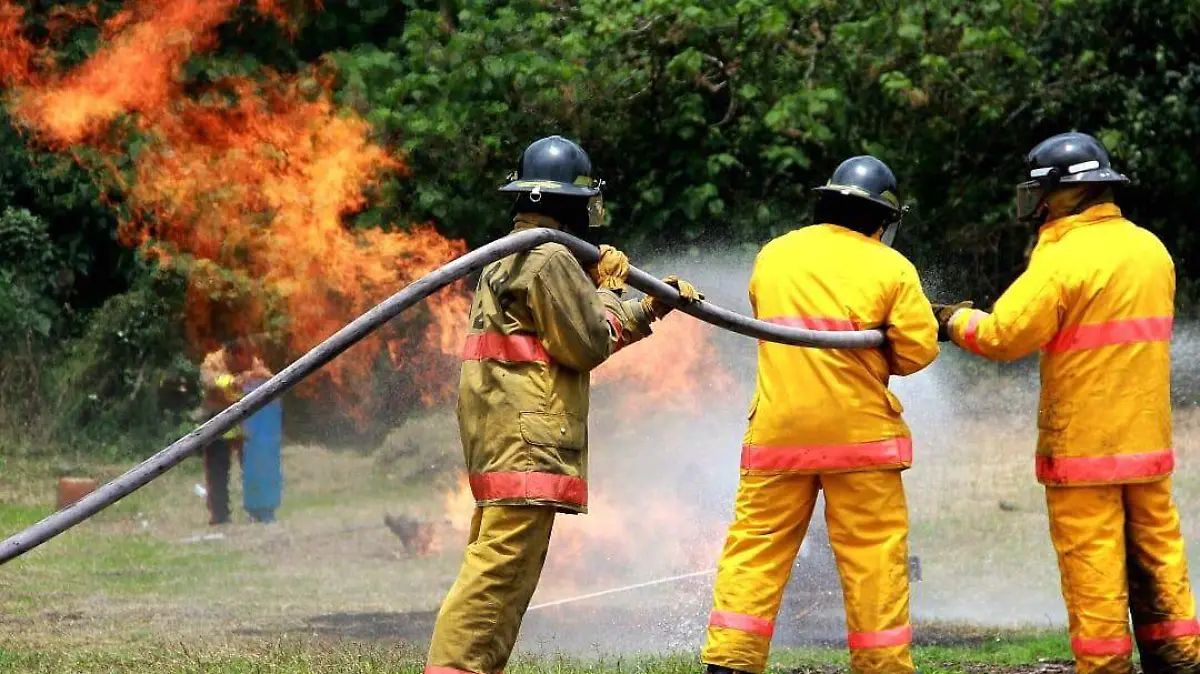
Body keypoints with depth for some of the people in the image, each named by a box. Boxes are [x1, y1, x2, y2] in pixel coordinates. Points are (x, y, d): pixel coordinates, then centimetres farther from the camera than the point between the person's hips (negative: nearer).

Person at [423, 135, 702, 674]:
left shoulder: (506, 259, 21)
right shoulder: (549, 259, -12)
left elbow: (573, 337, 28)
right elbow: (589, 345, -10)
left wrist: (649, 309, 28)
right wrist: (606, 288, 5)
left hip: (496, 442, 10)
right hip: (529, 443, -10)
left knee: (492, 565, 13)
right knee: (501, 572, -13)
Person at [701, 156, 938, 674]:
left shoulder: (772, 256, 8)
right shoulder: (891, 268, -3)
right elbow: (918, 351, -4)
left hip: (777, 432, 3)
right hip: (858, 433, -2)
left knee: (755, 549, 4)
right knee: (874, 559, 4)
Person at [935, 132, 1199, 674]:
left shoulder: (1065, 258, -16)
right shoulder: (1151, 250, 8)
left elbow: (1003, 337, -17)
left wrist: (956, 321, 0)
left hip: (1083, 446, -7)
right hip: (1147, 440, 7)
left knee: (1092, 567, -2)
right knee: (1156, 558, 12)